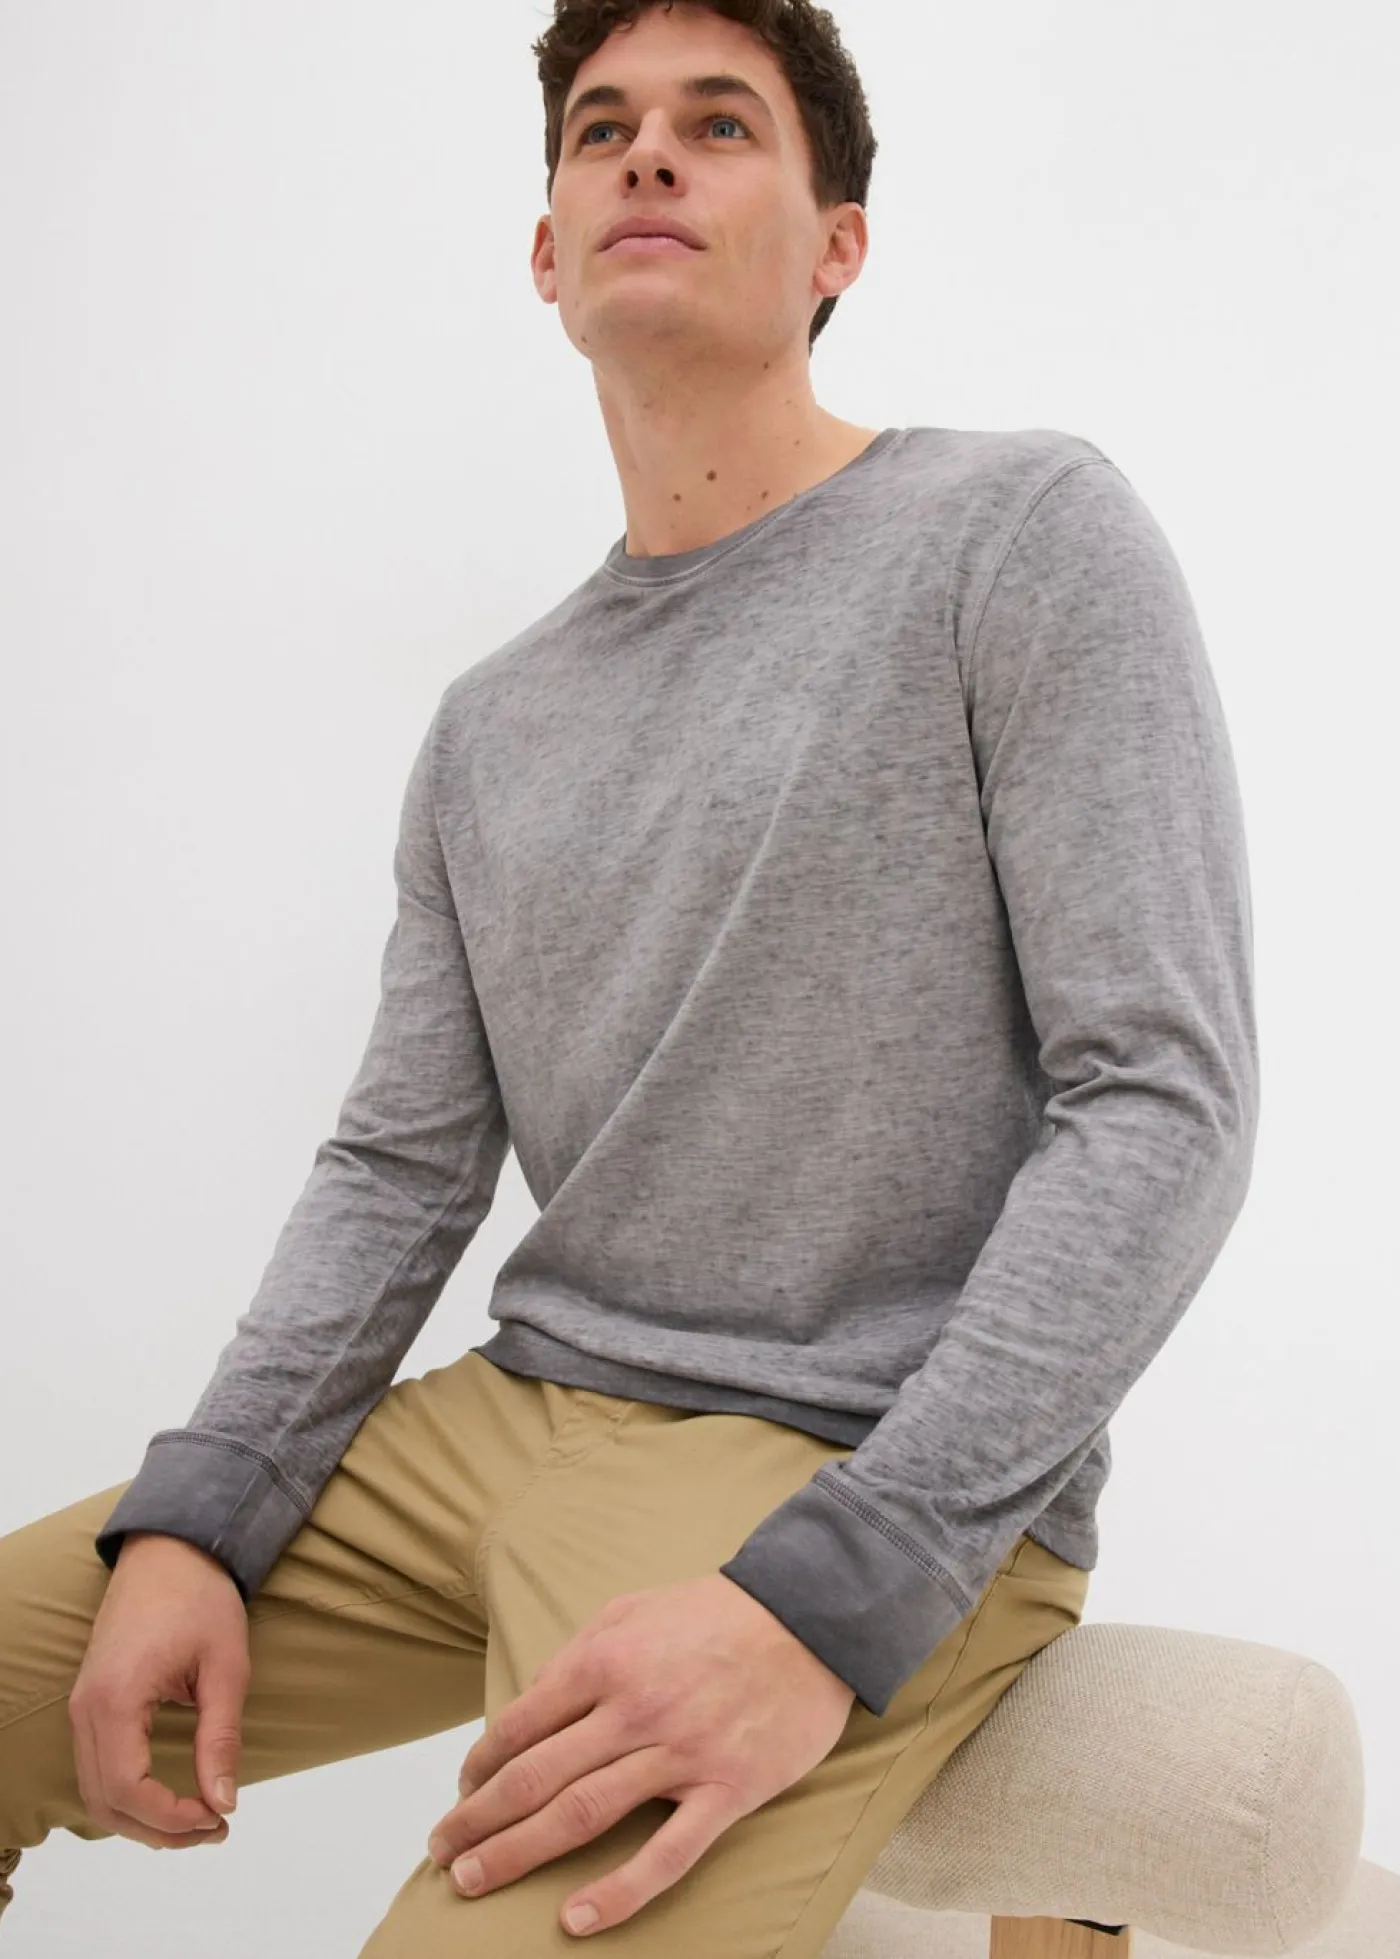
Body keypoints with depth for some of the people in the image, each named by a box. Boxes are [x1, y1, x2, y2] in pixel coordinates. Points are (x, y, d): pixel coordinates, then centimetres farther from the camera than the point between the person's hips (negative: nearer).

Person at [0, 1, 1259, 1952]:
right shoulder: (489, 728, 14)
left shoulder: (1021, 527, -6)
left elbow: (1166, 1106, -13)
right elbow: (399, 1172, 13)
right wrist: (190, 1520, -4)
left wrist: (824, 1599, -22)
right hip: (511, 1423, 6)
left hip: (884, 1490, -6)